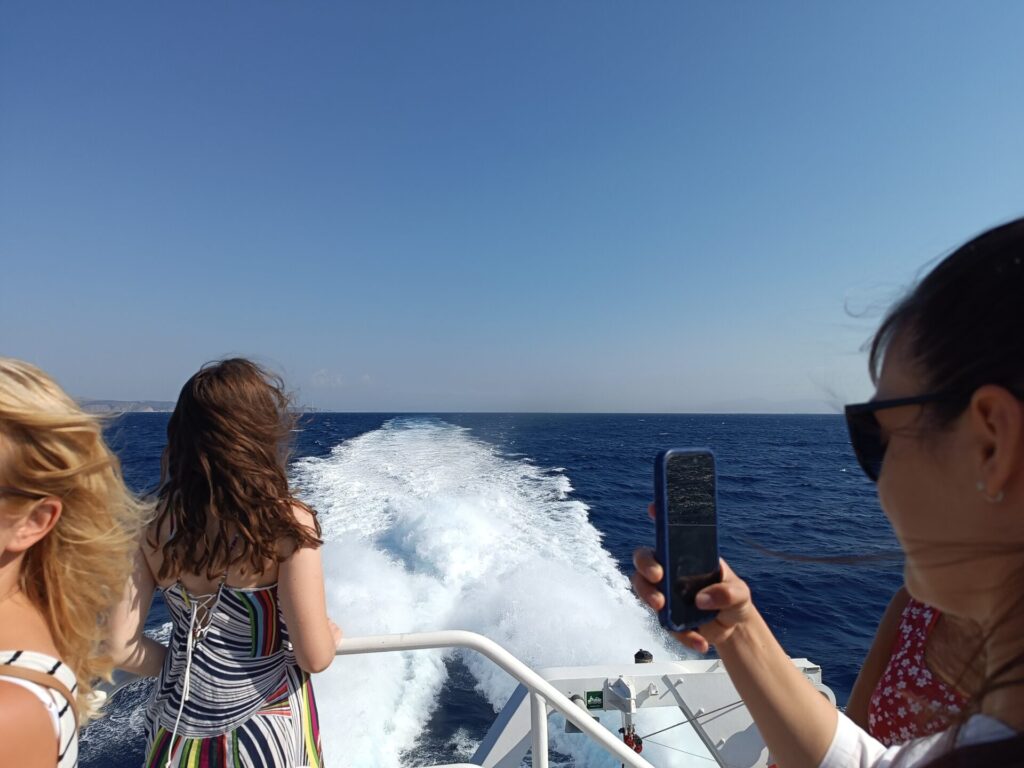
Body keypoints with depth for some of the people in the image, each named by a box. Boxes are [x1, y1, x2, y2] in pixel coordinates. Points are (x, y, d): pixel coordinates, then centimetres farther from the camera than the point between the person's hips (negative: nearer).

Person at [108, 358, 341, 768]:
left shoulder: (152, 521, -12)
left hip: (178, 727, 3)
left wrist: (183, 668, 10)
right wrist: (332, 633, 1)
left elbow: (120, 647, -7)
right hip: (267, 725, -3)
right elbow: (314, 657, -20)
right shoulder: (287, 521, -24)